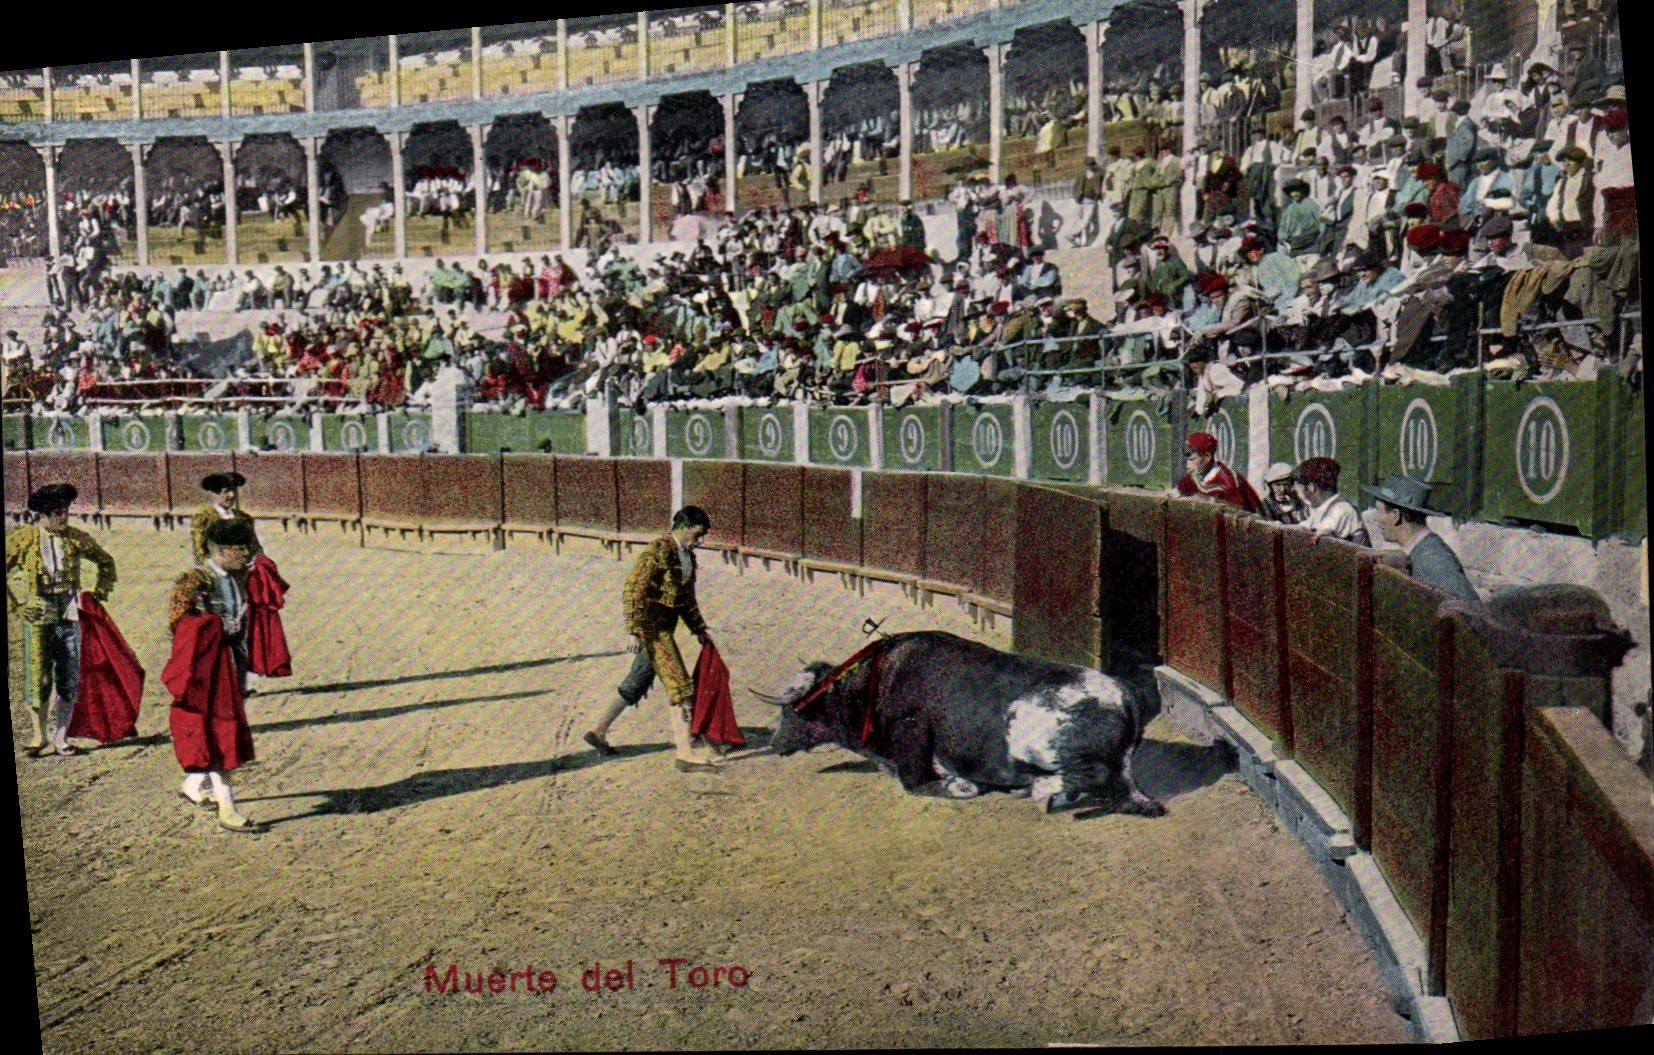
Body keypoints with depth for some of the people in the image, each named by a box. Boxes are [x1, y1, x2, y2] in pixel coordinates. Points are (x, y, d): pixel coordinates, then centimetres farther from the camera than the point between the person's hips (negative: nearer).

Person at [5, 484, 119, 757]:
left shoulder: (76, 538, 4)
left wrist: (100, 593, 11)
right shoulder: (24, 538, -2)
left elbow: (106, 562, 19)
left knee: (69, 678, 2)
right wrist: (14, 603, -1)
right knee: (38, 678, -2)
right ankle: (40, 735, 10)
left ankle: (60, 735, 12)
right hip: (37, 614, -2)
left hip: (69, 613, 2)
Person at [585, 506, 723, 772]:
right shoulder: (659, 551, -17)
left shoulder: (687, 555, 12)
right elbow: (634, 588, -19)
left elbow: (687, 597, 23)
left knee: (639, 681, 18)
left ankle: (599, 731, 31)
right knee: (678, 683, -10)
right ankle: (686, 753, -8)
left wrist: (699, 629, 22)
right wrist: (635, 631, -22)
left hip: (664, 627, 9)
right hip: (651, 625, -9)